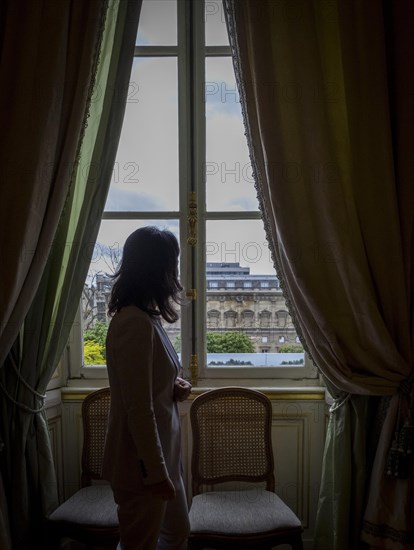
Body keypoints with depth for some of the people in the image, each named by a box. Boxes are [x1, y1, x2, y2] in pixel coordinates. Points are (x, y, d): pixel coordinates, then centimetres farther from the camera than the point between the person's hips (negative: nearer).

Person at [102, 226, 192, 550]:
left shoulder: (146, 317, 5)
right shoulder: (134, 323, -25)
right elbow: (138, 407, -24)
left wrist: (176, 388, -1)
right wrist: (155, 472, -18)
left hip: (161, 453, 9)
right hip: (142, 462, -9)